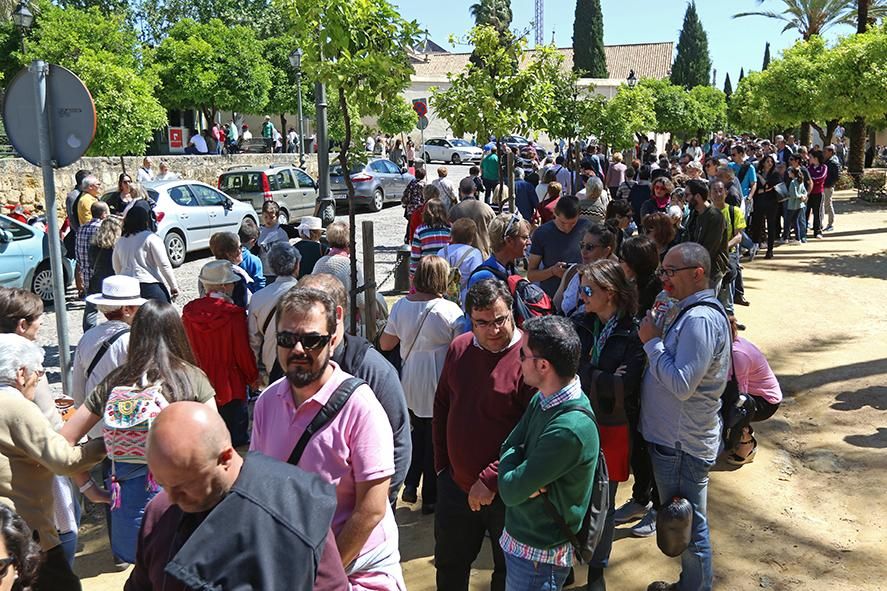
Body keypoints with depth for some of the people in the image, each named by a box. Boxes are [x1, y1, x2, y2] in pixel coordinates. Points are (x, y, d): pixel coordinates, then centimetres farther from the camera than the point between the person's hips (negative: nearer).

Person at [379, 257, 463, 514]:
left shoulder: (401, 305, -3)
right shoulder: (449, 310, -17)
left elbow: (385, 343, 6)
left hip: (409, 385, 5)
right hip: (437, 387, -4)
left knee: (418, 431, 25)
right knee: (436, 439, 10)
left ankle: (410, 484, 22)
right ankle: (430, 498, 21)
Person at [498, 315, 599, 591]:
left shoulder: (570, 428, -31)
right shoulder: (543, 398, -3)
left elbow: (511, 491, -26)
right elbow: (509, 448, 2)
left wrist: (510, 456, -8)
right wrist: (525, 478, -17)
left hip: (538, 555, -8)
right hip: (519, 537, 8)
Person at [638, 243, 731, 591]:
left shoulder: (700, 320, -24)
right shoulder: (691, 312, 9)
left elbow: (682, 384, -28)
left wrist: (652, 342, -20)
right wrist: (656, 339, 1)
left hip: (681, 445, -10)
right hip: (674, 437, 10)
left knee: (688, 526, 7)